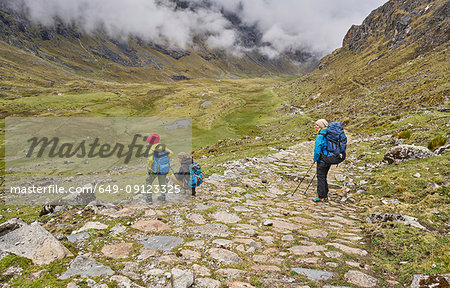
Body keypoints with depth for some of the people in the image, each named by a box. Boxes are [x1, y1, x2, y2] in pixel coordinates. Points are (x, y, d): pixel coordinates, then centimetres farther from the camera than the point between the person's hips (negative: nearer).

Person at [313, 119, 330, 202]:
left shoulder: (320, 137, -19)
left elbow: (317, 149, -22)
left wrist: (315, 159, -7)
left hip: (322, 160, -8)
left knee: (320, 178, 0)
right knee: (324, 177, 18)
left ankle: (321, 197, 5)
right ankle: (325, 196, 25)